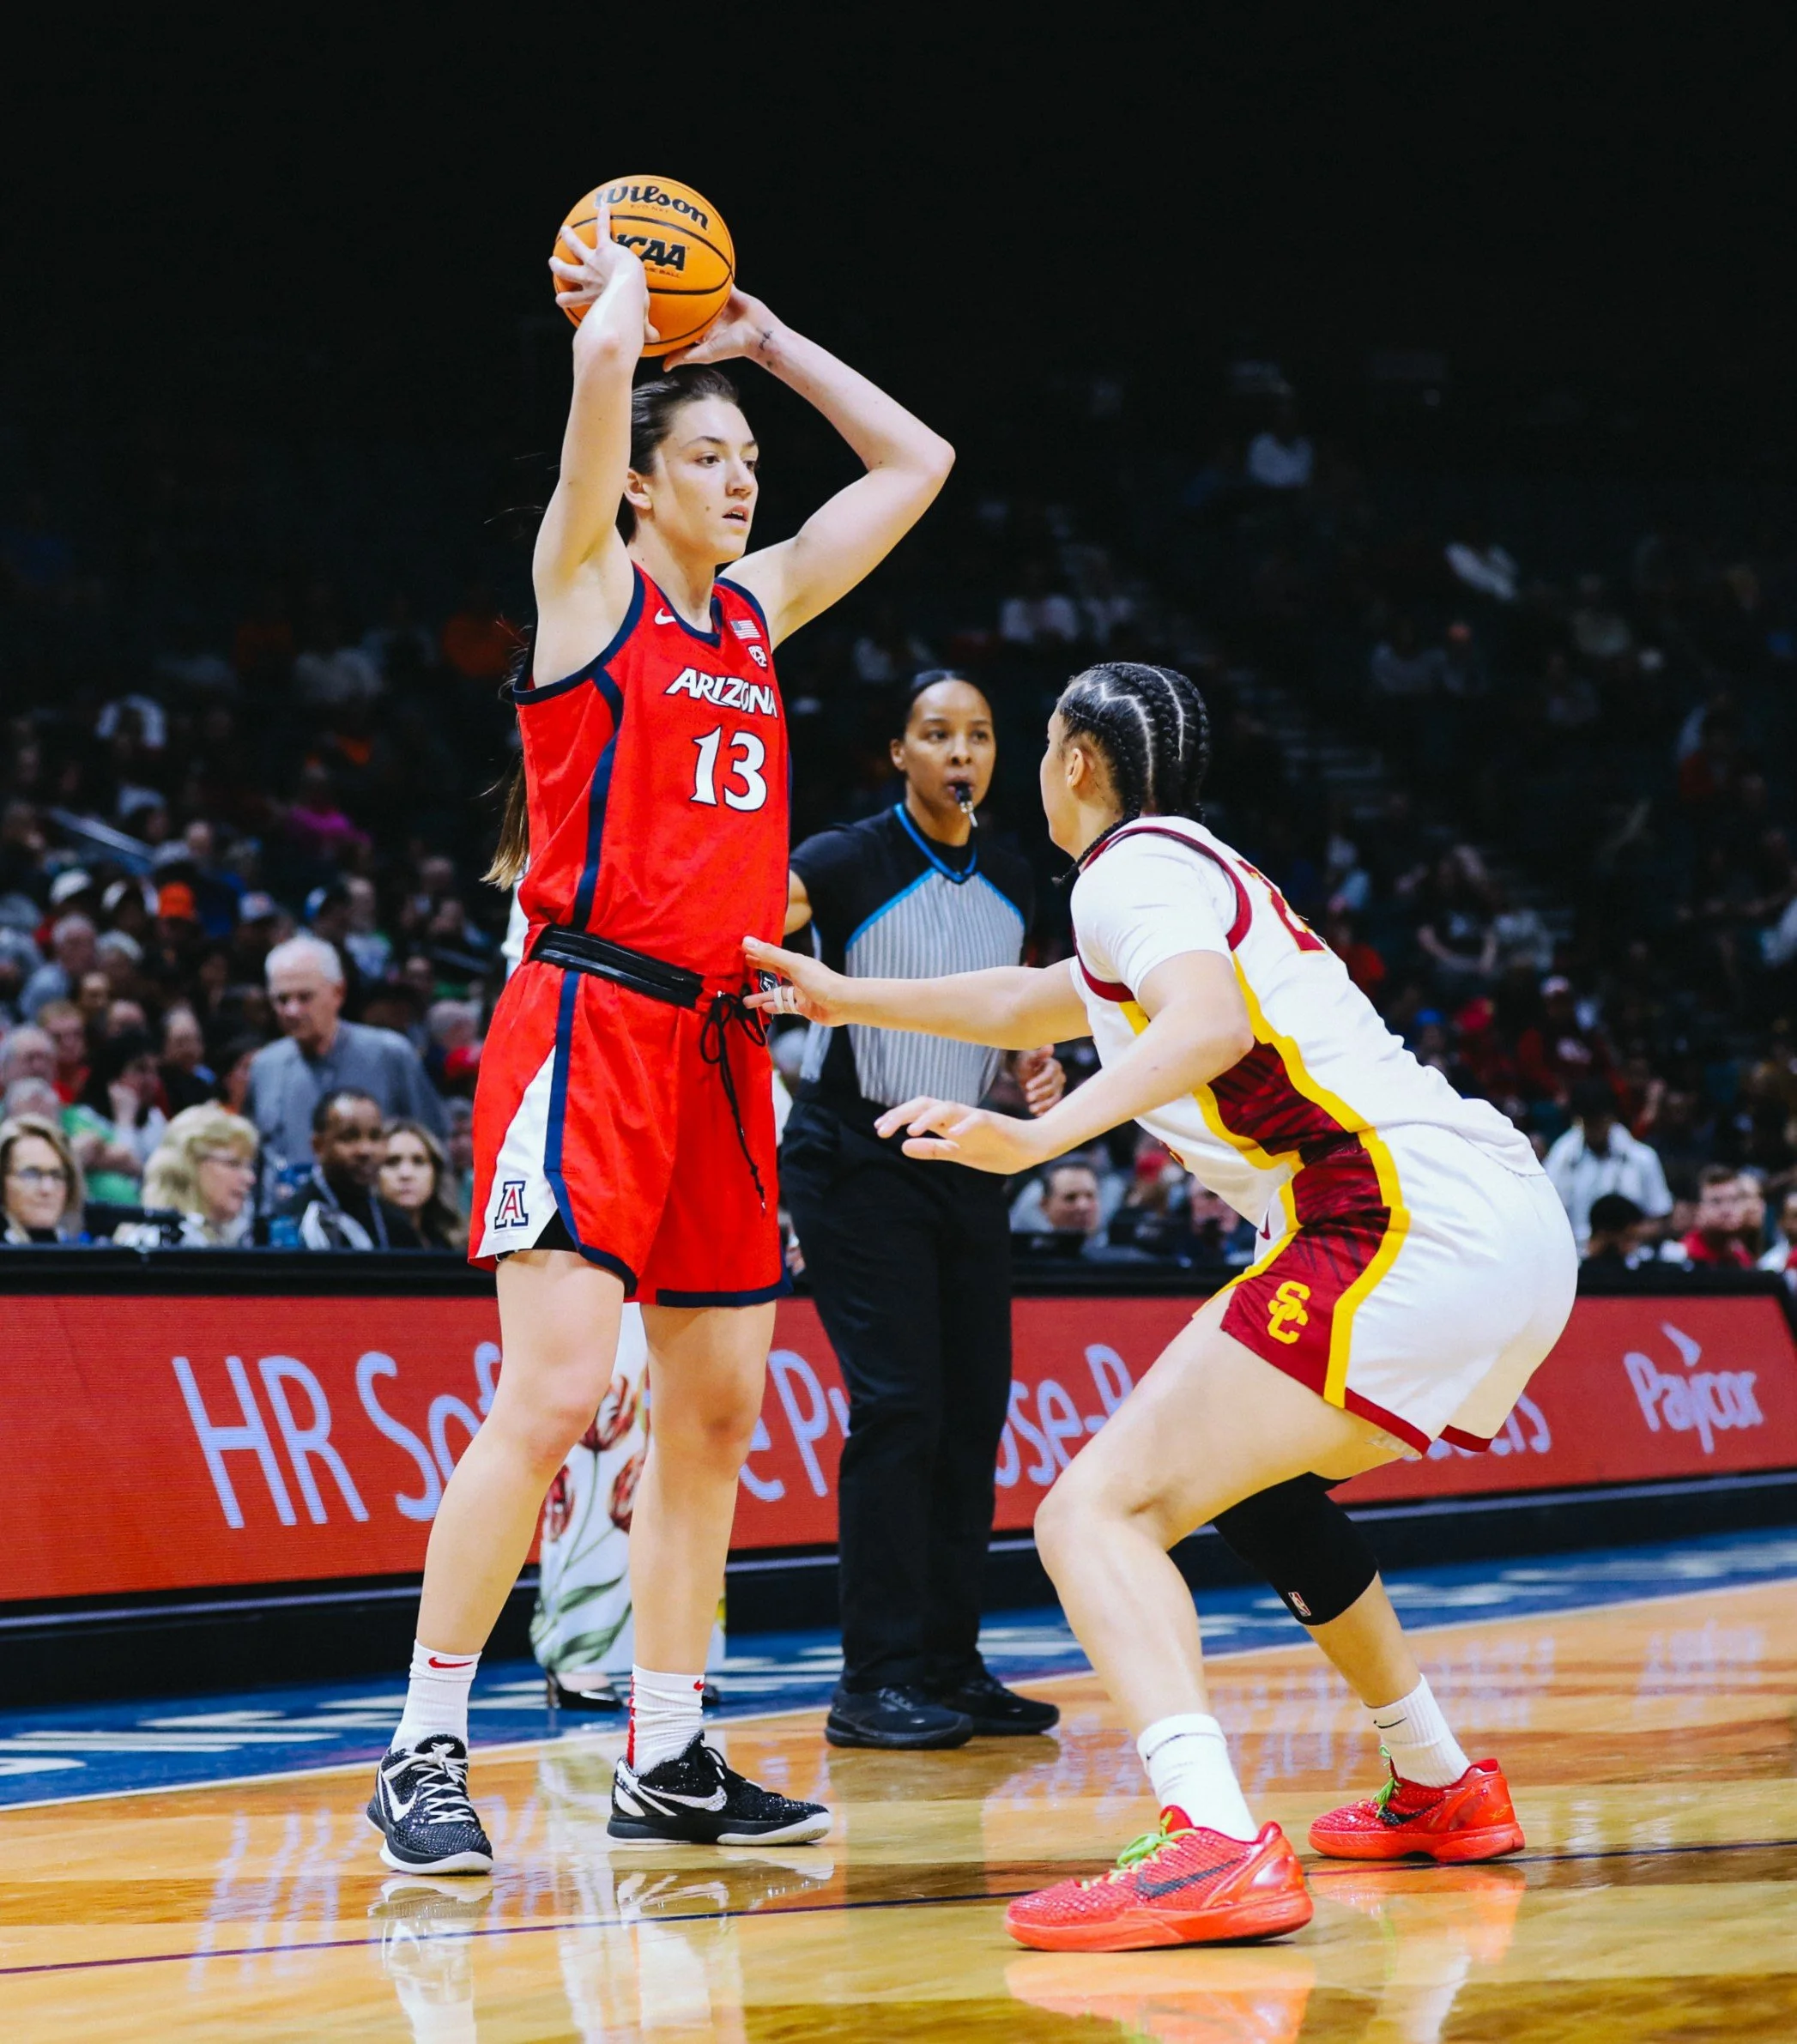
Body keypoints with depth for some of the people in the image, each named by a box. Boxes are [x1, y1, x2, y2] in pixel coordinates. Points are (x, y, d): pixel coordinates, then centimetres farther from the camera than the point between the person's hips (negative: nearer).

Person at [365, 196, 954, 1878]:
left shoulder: (755, 609, 17)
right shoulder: (589, 582, -1)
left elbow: (917, 463, 25)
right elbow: (602, 365, -17)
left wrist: (762, 339, 22)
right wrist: (622, 285, 4)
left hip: (716, 1043, 8)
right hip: (589, 1025, -8)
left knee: (717, 1410, 8)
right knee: (556, 1387, -17)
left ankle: (667, 1759, 16)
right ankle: (422, 1755, -11)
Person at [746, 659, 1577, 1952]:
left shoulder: (1133, 865, 0)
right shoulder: (1199, 867, 29)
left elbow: (1212, 1022, -22)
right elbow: (1027, 1006, 46)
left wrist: (1038, 1138, -30)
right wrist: (849, 998, 54)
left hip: (1402, 1230, -10)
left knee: (1099, 1512, -15)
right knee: (1257, 1485, 34)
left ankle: (1216, 1845, -36)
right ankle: (1443, 1792, 37)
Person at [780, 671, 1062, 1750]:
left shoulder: (1011, 878, 8)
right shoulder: (852, 861, -12)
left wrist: (1038, 1062, 3)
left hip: (964, 1163, 7)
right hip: (859, 1161, -6)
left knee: (974, 1412, 5)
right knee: (899, 1408, -13)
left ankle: (949, 1664, 14)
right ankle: (876, 1681, -8)